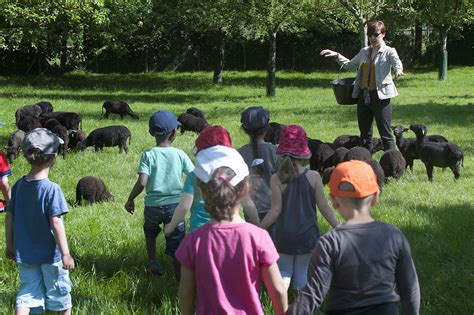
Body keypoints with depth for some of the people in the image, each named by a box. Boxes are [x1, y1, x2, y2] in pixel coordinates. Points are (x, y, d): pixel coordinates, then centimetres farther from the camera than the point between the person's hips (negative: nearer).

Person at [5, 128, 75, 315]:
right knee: (59, 292, 15)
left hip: (24, 254, 5)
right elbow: (56, 223, -22)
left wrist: (10, 246, 16)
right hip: (50, 254, -5)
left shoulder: (19, 186, -2)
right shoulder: (52, 189, -20)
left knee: (27, 294, 8)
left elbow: (9, 217, 4)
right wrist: (66, 254, -16)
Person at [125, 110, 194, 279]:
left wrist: (130, 200, -2)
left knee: (150, 231, 31)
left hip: (153, 205, 0)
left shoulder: (148, 155, -8)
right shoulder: (180, 154, -4)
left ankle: (152, 261, 18)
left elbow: (142, 182, -17)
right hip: (175, 205, 0)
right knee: (176, 246, 9)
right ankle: (180, 279, 10)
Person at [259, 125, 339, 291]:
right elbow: (323, 207, -6)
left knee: (283, 274, 12)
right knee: (303, 274, 12)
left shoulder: (277, 179, -11)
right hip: (308, 236, 0)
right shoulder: (313, 177, -8)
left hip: (284, 237, 0)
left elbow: (275, 210, -10)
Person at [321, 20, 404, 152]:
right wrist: (337, 55, 18)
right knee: (365, 134, 13)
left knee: (385, 134, -4)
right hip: (363, 96, 6)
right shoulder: (364, 52, 14)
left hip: (380, 96, -6)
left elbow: (397, 63, -26)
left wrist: (398, 70, -49)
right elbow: (350, 65, 29)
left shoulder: (389, 52, -5)